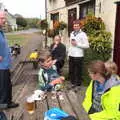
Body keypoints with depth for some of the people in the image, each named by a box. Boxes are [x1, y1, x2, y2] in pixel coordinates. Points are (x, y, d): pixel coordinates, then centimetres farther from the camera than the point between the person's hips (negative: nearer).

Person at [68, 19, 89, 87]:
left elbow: (87, 45, -12)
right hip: (71, 56, 6)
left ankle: (78, 84, 16)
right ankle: (72, 83, 27)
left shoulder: (83, 34, -7)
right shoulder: (72, 34, 13)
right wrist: (69, 53, 15)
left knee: (78, 71, 4)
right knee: (71, 71, 13)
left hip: (79, 56, -6)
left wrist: (77, 44, -17)